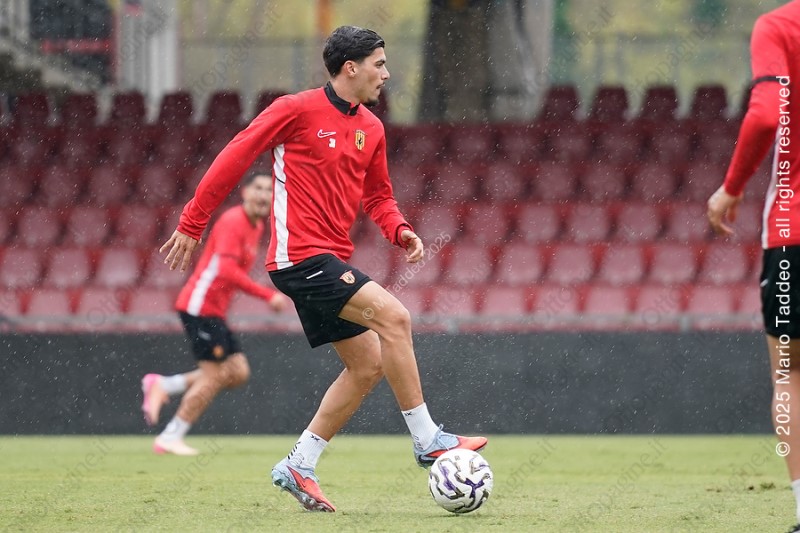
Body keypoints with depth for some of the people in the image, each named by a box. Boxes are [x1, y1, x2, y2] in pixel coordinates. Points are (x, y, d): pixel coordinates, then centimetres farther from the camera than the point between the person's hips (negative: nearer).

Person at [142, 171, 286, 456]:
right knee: (215, 376, -9)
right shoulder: (233, 222, -16)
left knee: (239, 372, 4)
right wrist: (268, 295, -28)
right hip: (200, 305, -9)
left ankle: (162, 385, 10)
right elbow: (227, 270, -27)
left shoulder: (256, 226, 14)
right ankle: (170, 438, 0)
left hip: (213, 310, 9)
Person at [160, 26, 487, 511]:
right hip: (300, 255, -9)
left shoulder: (371, 129, 12)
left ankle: (299, 466, 13)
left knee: (368, 365, 5)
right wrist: (191, 225, -5)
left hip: (331, 261, 9)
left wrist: (400, 230, -1)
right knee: (393, 316, -20)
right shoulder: (298, 110, -10)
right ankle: (427, 440, -14)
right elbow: (234, 158, -6)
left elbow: (378, 197, 22)